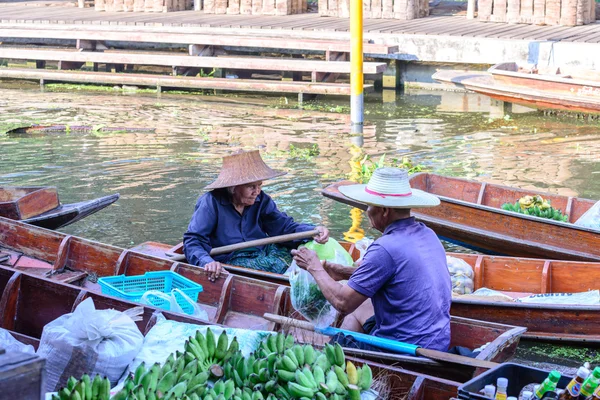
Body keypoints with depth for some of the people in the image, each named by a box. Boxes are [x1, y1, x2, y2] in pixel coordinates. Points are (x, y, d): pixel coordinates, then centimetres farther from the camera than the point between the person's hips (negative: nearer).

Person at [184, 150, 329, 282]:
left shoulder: (260, 200, 7)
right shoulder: (211, 203, -10)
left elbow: (284, 226, 2)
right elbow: (192, 241, -14)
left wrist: (313, 231, -19)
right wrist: (207, 261, -37)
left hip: (263, 253, 6)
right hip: (231, 261, -6)